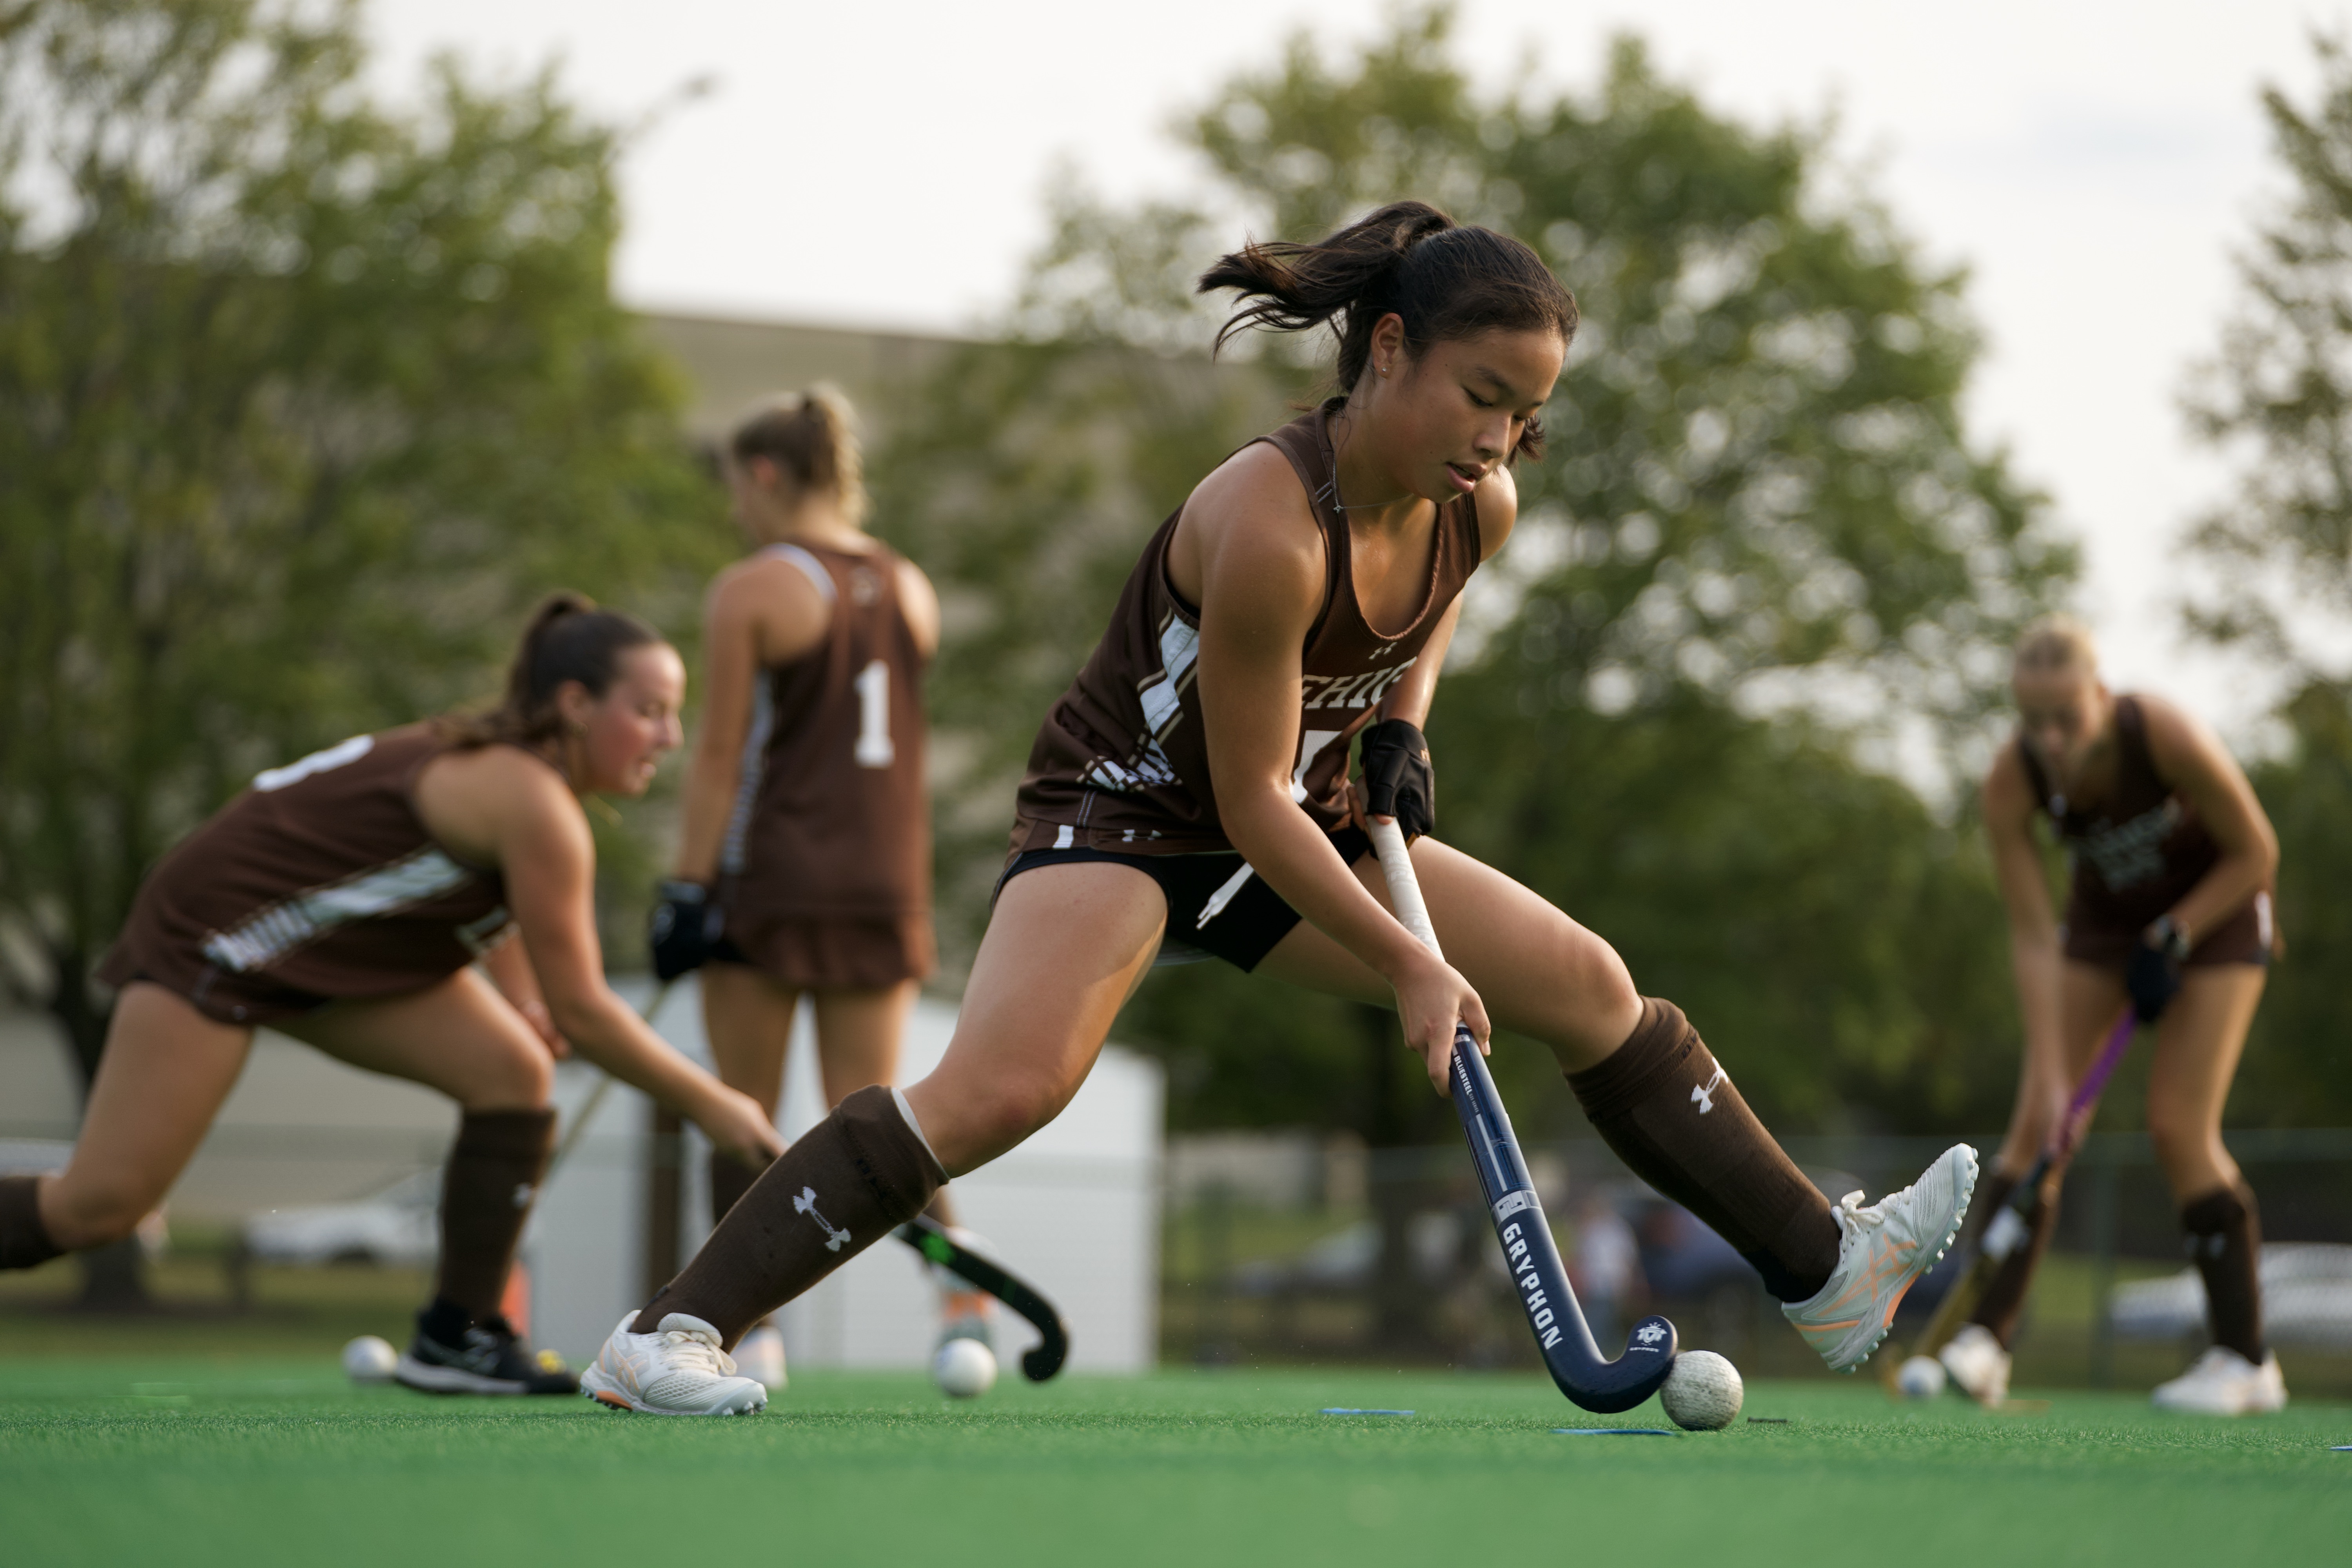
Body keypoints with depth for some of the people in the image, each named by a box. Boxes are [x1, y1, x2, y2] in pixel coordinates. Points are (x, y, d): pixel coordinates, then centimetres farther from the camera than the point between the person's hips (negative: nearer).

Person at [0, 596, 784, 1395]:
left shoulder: (512, 764, 1)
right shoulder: (537, 808, -26)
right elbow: (582, 1010, -23)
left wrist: (521, 992, 9)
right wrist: (710, 1105, -15)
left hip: (342, 941, 10)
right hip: (221, 922, -10)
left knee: (514, 1072, -7)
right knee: (99, 1206, -12)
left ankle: (456, 1337, -3)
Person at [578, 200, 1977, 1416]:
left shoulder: (1481, 505, -9)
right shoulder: (1270, 526, -32)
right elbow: (1250, 800, -24)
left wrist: (1403, 729, 1)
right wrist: (1409, 968, -21)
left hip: (1309, 832, 8)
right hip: (1128, 814, -8)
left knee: (1591, 987, 5)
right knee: (1004, 1086, -32)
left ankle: (1828, 1269, 18)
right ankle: (672, 1334, -28)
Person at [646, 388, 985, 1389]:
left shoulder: (750, 593, -7)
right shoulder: (909, 588, 10)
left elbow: (719, 757, -10)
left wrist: (689, 885, -9)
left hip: (770, 881, -5)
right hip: (887, 883, 5)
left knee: (742, 1116, 8)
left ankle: (750, 1329, 9)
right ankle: (961, 1279, -20)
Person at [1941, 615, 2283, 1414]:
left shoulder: (2168, 739, -34)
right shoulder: (2012, 784, -26)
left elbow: (2256, 853, -18)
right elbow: (2034, 938, -23)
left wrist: (2174, 937, -23)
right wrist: (2050, 1072, -28)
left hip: (2214, 903, -3)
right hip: (2106, 915, 3)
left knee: (2178, 1124, -14)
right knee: (2041, 1119, -10)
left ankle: (2246, 1360, -6)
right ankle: (1985, 1338, -10)